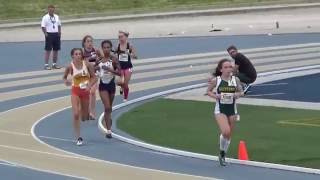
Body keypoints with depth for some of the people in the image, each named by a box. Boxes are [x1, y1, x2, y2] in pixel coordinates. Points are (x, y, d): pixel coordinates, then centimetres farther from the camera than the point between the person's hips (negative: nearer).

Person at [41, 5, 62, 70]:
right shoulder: (45, 17, -6)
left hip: (56, 34, 6)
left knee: (56, 50, 9)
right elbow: (43, 26, -10)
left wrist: (59, 32, 9)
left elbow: (59, 25, 18)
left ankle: (54, 64, 19)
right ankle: (46, 65, -2)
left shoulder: (56, 17, 12)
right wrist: (45, 33, -18)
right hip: (49, 34, -6)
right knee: (48, 50, -5)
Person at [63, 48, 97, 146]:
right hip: (75, 91, -2)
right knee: (76, 115, -16)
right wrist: (66, 82, -18)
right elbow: (64, 77, 4)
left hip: (85, 91, 2)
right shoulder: (70, 66, -10)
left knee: (85, 117, 13)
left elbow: (94, 77, -2)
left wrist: (89, 85, -19)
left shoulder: (87, 64, -9)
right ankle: (78, 138, -8)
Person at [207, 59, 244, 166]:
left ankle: (223, 156, 31)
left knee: (229, 135, 10)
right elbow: (208, 91, 6)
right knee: (226, 132, -22)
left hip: (232, 110, 3)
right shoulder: (216, 80, -7)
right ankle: (222, 152, 4)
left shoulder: (235, 80, -2)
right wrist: (215, 96, -14)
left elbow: (241, 92, 10)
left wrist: (238, 94, -12)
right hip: (220, 110, -3)